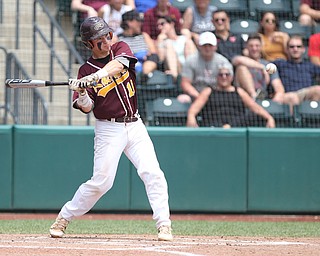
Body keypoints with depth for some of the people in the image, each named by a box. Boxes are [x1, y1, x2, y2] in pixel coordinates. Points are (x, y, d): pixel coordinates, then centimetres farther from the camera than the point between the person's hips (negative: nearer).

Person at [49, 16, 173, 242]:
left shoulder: (120, 49, 4)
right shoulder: (86, 71, -1)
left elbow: (117, 65, -21)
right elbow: (87, 108, -9)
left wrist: (95, 77, -37)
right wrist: (81, 93, -31)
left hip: (134, 125, 2)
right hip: (109, 128, -2)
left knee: (152, 173, -12)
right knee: (101, 181, -6)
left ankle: (164, 225, -10)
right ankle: (63, 218, 11)